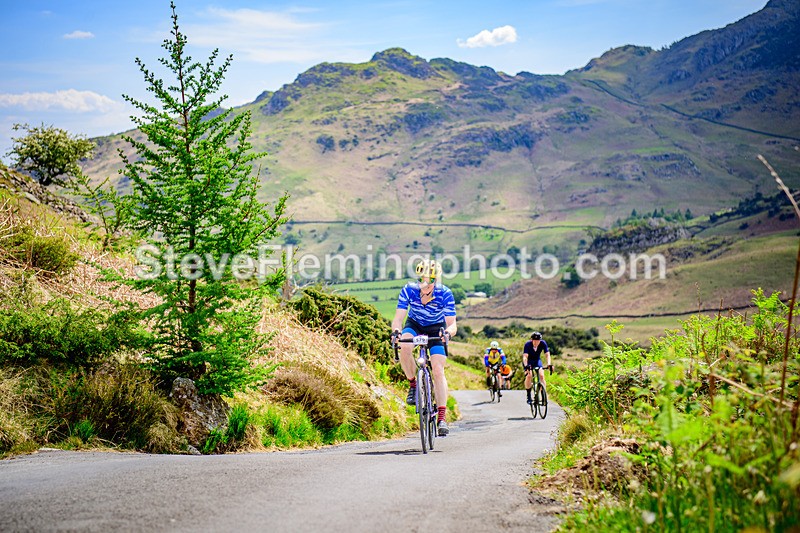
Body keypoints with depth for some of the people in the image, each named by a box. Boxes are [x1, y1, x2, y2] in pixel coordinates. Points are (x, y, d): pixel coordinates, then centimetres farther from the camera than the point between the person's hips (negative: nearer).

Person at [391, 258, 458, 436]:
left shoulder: (445, 294, -28)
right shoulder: (408, 290, -26)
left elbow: (452, 324, -28)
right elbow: (399, 317, -28)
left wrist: (448, 332, -51)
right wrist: (396, 331, -49)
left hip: (436, 329, -1)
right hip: (414, 325, 1)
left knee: (438, 370, -15)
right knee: (404, 347, -33)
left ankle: (442, 416, -11)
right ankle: (413, 384, -9)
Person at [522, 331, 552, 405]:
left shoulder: (543, 343, -23)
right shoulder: (528, 344, -29)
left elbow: (547, 354, -25)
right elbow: (525, 356, -37)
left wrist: (549, 364, -42)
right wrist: (526, 366, -53)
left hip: (537, 360, 2)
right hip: (528, 361, -2)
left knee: (541, 375, -19)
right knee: (529, 375, -25)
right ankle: (528, 396, -13)